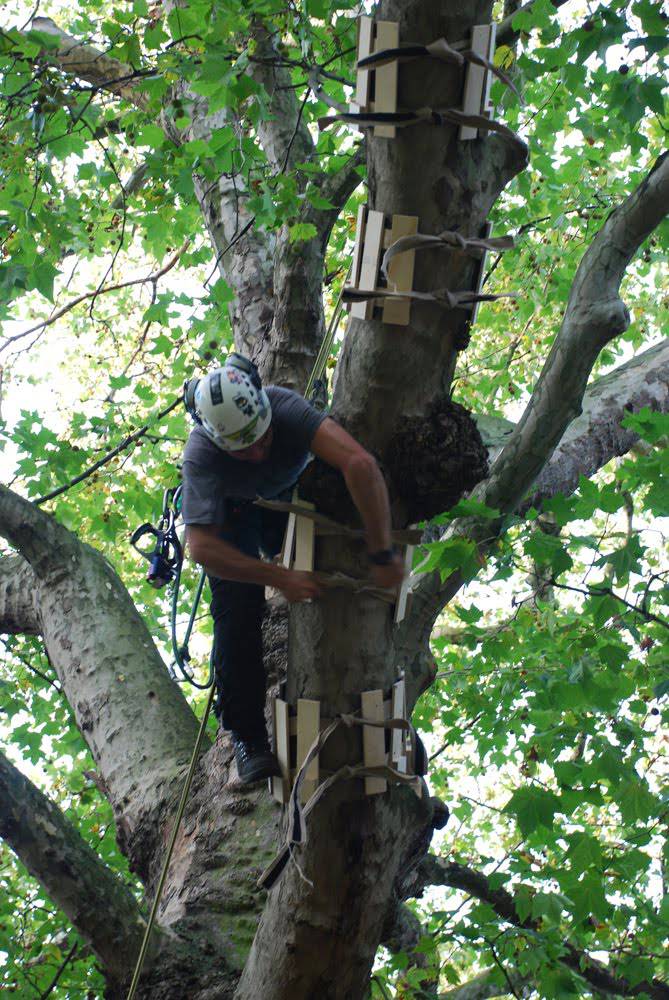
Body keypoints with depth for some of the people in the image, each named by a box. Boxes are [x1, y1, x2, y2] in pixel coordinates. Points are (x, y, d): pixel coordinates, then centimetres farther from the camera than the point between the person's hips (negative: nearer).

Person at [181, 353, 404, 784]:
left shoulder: (287, 408, -42)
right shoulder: (200, 455, -39)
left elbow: (360, 463, -54)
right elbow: (202, 546, -40)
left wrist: (382, 556, -55)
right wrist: (282, 578, -44)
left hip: (288, 495, 2)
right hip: (230, 510, -2)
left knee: (323, 593, -7)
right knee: (238, 610, -16)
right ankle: (248, 737, -7)